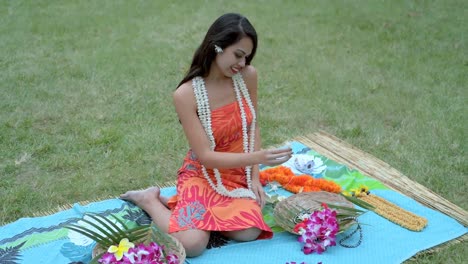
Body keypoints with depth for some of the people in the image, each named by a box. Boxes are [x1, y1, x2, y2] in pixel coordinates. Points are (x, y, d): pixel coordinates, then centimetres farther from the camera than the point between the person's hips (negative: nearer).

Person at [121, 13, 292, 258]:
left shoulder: (248, 76, -8)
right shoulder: (186, 94, -22)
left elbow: (252, 127, 5)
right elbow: (205, 156, -21)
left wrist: (254, 176, -2)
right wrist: (258, 157, -30)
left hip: (239, 176, 5)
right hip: (202, 176, -5)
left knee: (250, 233, -22)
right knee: (192, 243, -27)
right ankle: (150, 200, 5)